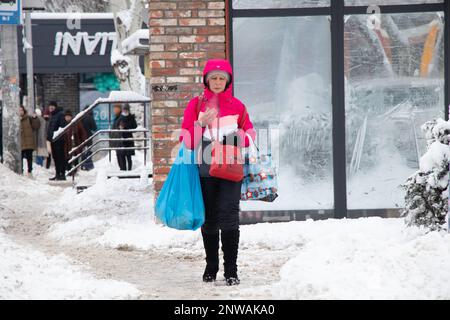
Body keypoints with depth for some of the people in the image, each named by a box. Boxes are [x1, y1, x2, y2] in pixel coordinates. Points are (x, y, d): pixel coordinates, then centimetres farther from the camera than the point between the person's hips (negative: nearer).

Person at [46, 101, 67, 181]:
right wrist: (49, 136, 15)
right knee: (55, 157, 11)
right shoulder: (52, 115, 19)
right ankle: (58, 174, 17)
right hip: (53, 140, 9)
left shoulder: (60, 114, -9)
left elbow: (63, 126, -16)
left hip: (59, 140, -9)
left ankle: (62, 174, -5)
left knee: (61, 157, -7)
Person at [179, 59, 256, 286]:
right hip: (205, 169, 1)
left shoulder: (237, 106, 7)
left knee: (229, 216, -13)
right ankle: (211, 267, 24)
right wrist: (200, 123, -13)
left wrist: (238, 137, -6)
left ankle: (231, 271, -12)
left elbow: (250, 134, 15)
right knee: (209, 220, 9)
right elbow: (186, 141, 3)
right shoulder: (196, 105, 6)